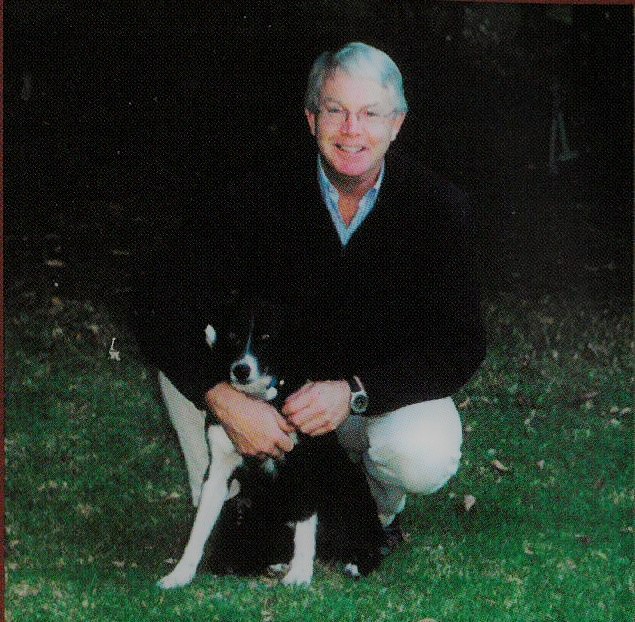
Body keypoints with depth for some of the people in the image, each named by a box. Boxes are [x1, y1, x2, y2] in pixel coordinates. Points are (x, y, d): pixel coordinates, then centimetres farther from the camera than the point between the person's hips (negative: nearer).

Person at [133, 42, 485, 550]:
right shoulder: (264, 195, -15)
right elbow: (164, 312, -20)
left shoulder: (438, 208, -15)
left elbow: (460, 349, -16)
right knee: (185, 355, -24)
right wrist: (226, 401, -37)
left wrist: (354, 392, -31)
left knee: (425, 461, -34)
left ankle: (378, 511, 4)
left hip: (384, 394, -1)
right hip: (275, 391, 1)